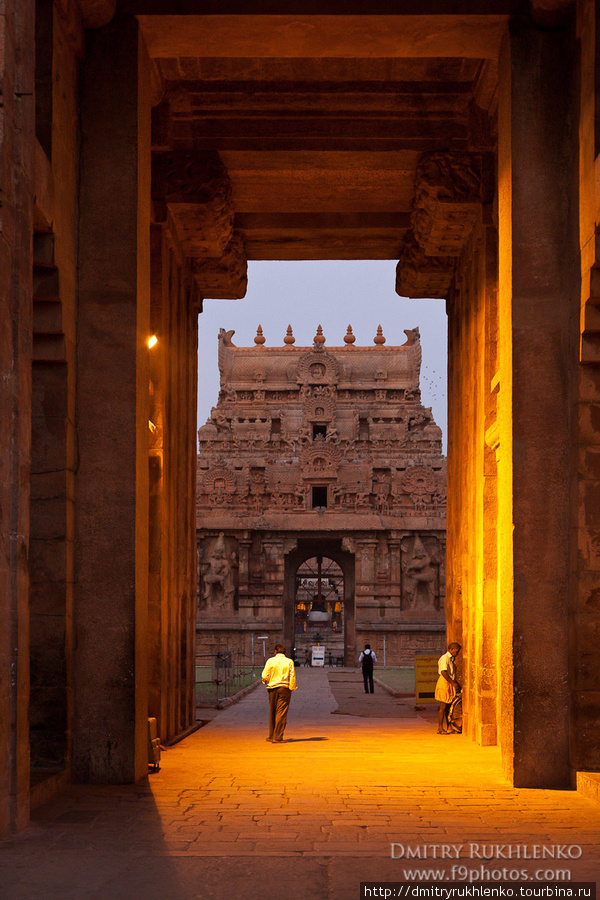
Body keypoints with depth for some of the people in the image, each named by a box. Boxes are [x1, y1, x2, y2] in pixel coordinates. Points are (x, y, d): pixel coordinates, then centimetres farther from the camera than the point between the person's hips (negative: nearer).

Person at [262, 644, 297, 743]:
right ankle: (278, 737, -4)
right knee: (281, 713, -1)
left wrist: (266, 682, 19)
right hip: (285, 688, -1)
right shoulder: (289, 662, -1)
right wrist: (291, 688, 2)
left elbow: (265, 676, -1)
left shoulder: (270, 661, 0)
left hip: (273, 688, 1)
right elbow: (292, 676, -5)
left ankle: (271, 736, 18)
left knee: (272, 712, 13)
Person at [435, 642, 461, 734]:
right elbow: (443, 672, -24)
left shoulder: (452, 659, 18)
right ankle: (440, 728, -7)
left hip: (451, 684, 9)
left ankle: (448, 728, 14)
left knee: (448, 707, 10)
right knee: (443, 706, -9)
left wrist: (457, 684, 17)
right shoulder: (444, 658, -13)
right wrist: (453, 683, -24)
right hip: (444, 683, -9)